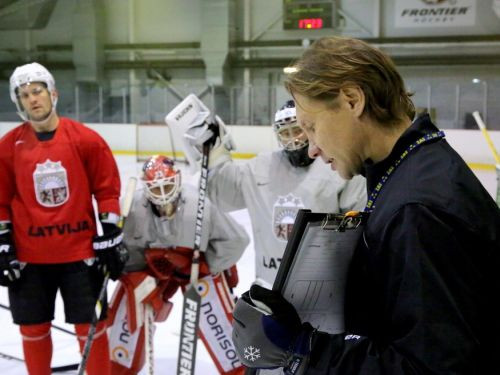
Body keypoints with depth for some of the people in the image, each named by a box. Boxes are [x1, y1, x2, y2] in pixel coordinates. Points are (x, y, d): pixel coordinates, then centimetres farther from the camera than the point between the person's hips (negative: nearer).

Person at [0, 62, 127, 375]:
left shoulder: (85, 139, -6)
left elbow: (107, 190, -1)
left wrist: (110, 240, -3)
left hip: (81, 251, -2)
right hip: (29, 257, 2)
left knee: (90, 325, 5)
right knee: (34, 328, 13)